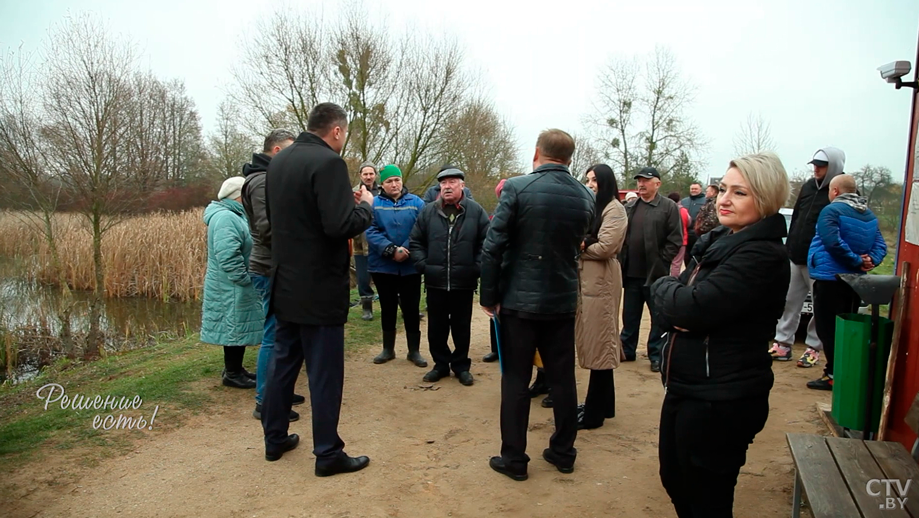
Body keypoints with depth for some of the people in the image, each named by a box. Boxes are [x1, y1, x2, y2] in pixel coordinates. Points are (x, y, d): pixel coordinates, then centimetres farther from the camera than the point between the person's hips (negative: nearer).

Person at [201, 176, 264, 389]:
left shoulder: (234, 215, 15)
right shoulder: (225, 218, -21)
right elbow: (228, 257, -30)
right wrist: (245, 280, -22)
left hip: (234, 288, 10)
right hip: (233, 289, -10)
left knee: (237, 328, 16)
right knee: (236, 327, -2)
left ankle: (233, 368, 26)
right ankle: (232, 374, 7)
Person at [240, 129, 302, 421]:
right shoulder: (262, 181, -15)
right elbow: (268, 228, -23)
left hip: (275, 269, 10)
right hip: (272, 271, -10)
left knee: (278, 334, 16)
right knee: (274, 336, -4)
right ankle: (265, 403, 5)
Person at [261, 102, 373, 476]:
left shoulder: (279, 161, 9)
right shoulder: (328, 162, -17)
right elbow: (340, 226, -26)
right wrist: (365, 206, -6)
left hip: (285, 284, 8)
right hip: (320, 288, -8)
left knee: (283, 361, 18)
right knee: (325, 372, 2)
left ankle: (275, 438, 31)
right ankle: (328, 453, 13)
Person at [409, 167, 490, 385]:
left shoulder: (476, 211, -2)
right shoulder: (428, 211, 3)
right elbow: (415, 242, 8)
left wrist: (477, 267, -8)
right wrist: (423, 265, -2)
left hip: (464, 282, -1)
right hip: (435, 282, 2)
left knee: (462, 327, 11)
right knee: (436, 327, 11)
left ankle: (461, 365, 27)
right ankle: (440, 364, 28)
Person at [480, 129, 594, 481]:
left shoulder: (517, 188, -12)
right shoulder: (585, 196, 2)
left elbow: (493, 246, -14)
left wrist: (489, 296, -6)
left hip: (520, 298, -4)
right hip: (563, 300, 4)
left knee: (516, 379, 6)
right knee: (562, 378, 14)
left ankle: (514, 458, 14)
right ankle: (563, 452, 26)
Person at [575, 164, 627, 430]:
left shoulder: (614, 209, -8)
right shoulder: (592, 207, 19)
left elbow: (605, 247, -18)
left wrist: (580, 247, -5)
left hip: (601, 281, -9)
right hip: (587, 279, 9)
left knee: (599, 344, -3)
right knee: (597, 344, 13)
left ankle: (594, 412, 6)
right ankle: (603, 404, 23)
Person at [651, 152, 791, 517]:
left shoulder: (763, 255, -19)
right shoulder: (717, 242, 9)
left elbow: (694, 307, -29)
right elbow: (670, 313, 7)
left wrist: (663, 287, -8)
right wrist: (677, 311, -16)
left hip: (720, 402, -9)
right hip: (685, 389, 9)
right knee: (675, 481, 24)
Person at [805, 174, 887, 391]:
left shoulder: (831, 211, -13)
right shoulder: (870, 215, 13)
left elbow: (833, 242, -25)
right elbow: (881, 245, 7)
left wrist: (856, 261, -18)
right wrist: (870, 261, -8)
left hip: (830, 277, -8)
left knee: (829, 329, -2)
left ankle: (834, 375, -1)